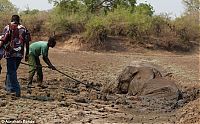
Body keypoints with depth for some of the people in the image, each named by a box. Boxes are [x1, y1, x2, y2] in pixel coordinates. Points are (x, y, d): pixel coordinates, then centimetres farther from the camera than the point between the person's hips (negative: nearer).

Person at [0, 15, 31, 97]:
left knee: (11, 72, 0)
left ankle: (16, 90, -8)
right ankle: (9, 87, 27)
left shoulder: (8, 28, -3)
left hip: (10, 53, -4)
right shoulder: (24, 29, 8)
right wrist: (27, 54, 13)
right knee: (12, 71, 19)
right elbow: (27, 42, 7)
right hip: (20, 54, 4)